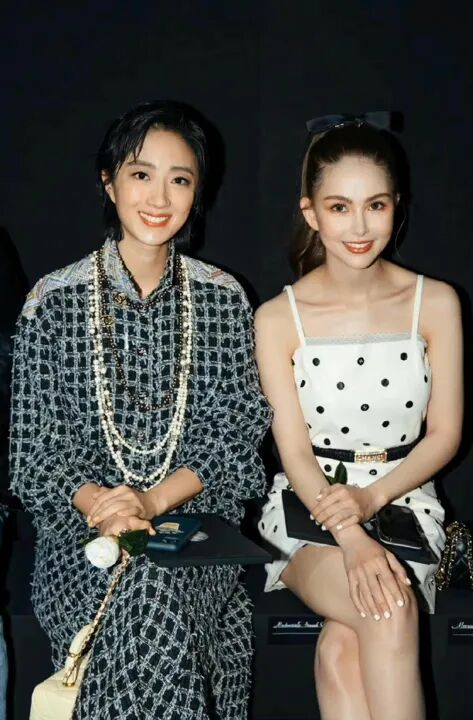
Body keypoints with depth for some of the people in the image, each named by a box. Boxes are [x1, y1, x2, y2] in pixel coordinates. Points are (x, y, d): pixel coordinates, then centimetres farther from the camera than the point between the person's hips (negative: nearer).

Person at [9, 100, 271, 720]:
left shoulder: (223, 299, 6)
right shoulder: (55, 299, 3)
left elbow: (239, 430, 1)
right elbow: (34, 443, 2)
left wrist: (153, 501, -14)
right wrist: (94, 502, -18)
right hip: (83, 528, -1)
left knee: (156, 593, -31)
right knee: (146, 602, -32)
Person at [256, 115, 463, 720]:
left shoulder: (435, 303, 0)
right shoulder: (278, 318, -3)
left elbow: (444, 434, 2)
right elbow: (294, 453, -6)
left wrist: (371, 498, -16)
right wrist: (351, 538, -24)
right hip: (308, 508, -1)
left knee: (344, 645, -27)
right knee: (391, 611, -30)